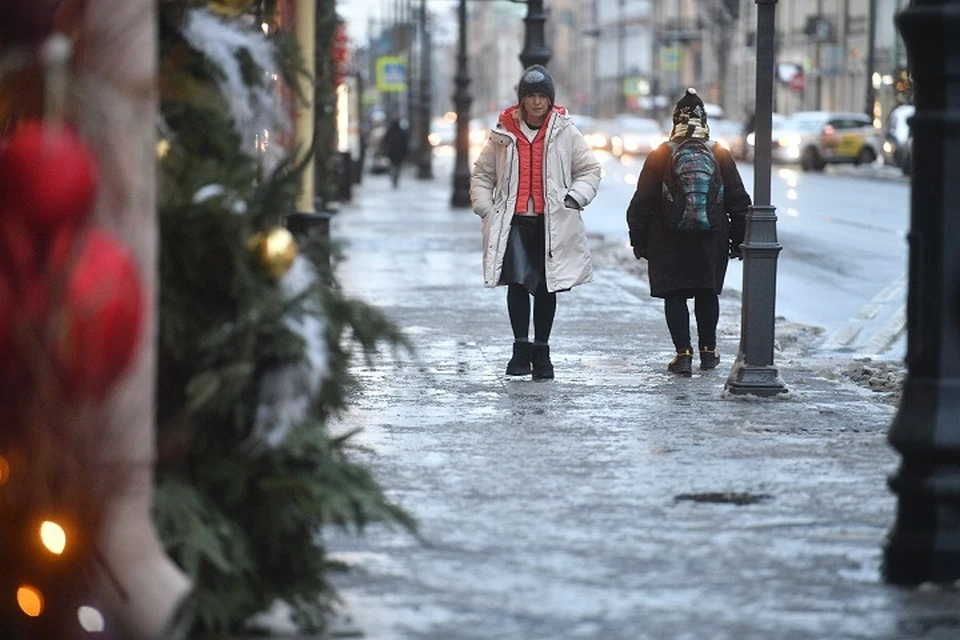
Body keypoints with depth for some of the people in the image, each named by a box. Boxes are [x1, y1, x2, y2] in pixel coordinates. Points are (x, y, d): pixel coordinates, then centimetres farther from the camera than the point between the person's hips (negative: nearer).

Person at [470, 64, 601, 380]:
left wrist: (575, 197, -6)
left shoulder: (565, 132, 4)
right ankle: (521, 347, -5)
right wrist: (485, 207, 1)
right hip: (514, 221, 0)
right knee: (517, 282, -13)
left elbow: (590, 169, 10)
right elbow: (482, 174, 14)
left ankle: (541, 351, 18)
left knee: (546, 287, 6)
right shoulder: (504, 134, 7)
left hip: (552, 223, 0)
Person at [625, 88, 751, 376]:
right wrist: (738, 240, 13)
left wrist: (639, 240, 4)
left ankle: (683, 353, -5)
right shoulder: (720, 155, 0)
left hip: (670, 244, -2)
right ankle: (708, 350, 22)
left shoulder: (660, 155, -5)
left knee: (675, 295, 3)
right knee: (708, 293, 16)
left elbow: (643, 202, -4)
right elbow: (738, 201, 4)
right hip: (711, 242, 2)